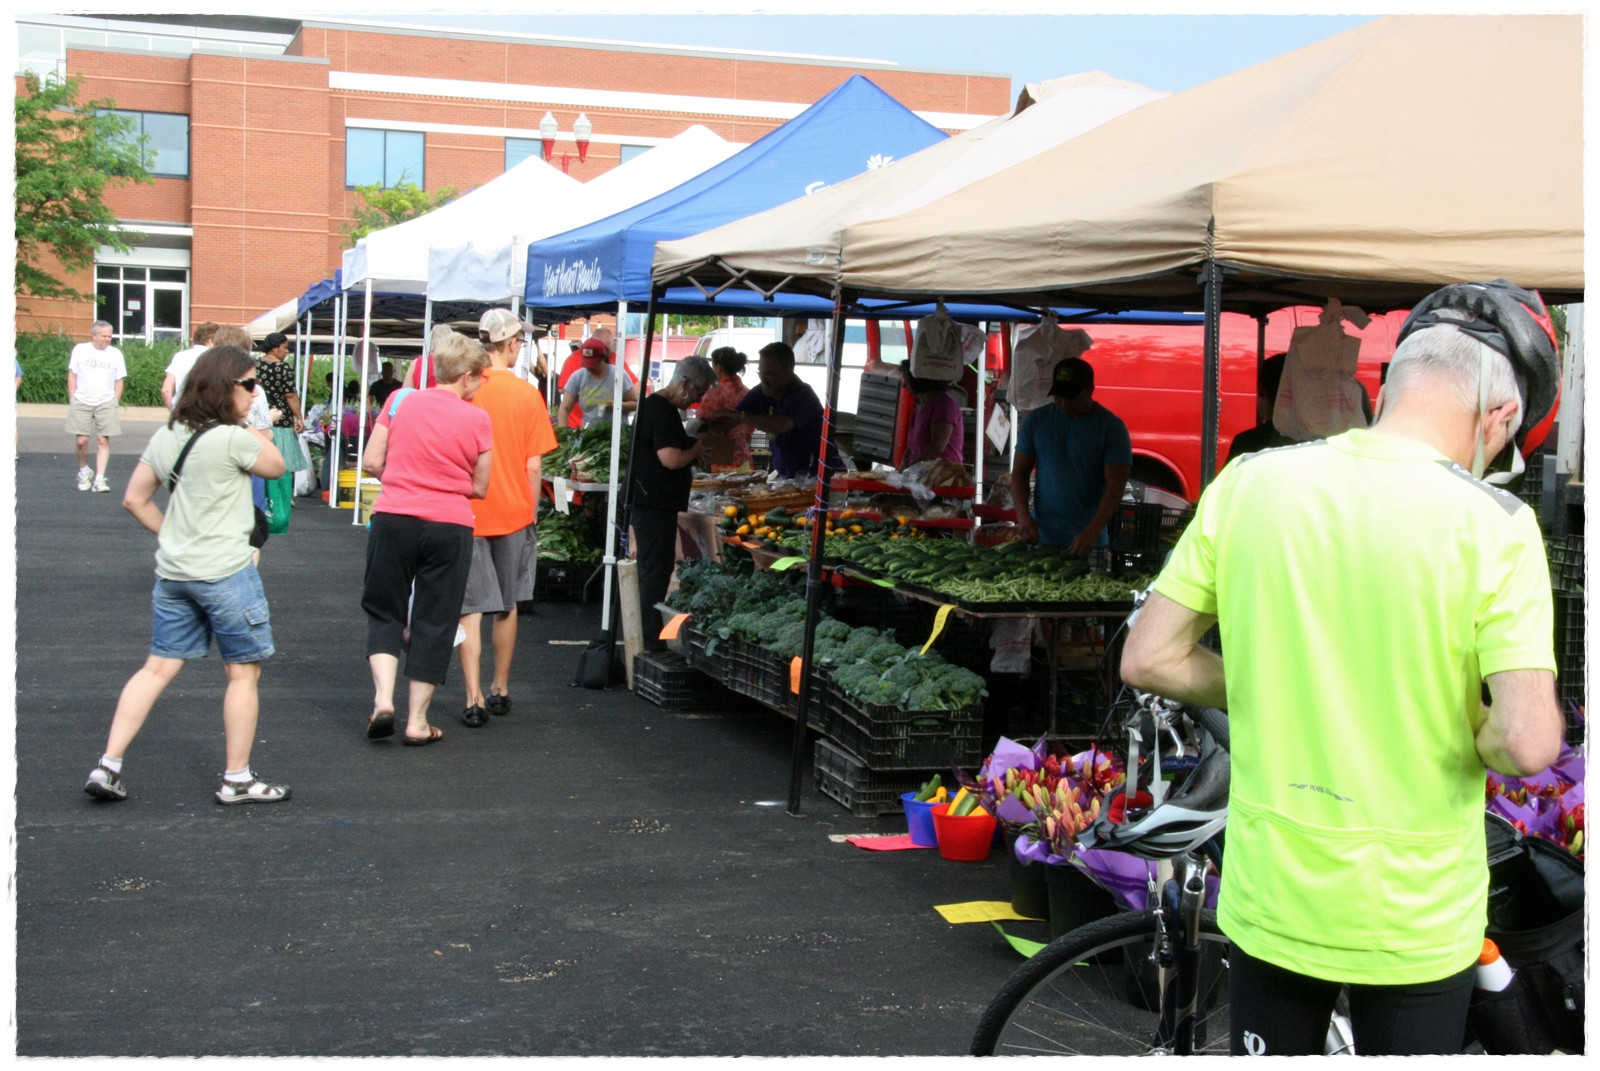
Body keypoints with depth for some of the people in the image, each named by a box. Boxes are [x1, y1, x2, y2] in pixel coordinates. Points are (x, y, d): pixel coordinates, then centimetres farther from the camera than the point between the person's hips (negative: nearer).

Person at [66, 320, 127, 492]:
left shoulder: (115, 354, 5)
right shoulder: (80, 350, 3)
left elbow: (119, 381, 9)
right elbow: (72, 375, 7)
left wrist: (115, 403, 2)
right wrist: (72, 400, 2)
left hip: (106, 404, 0)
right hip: (82, 403, 0)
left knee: (103, 441, -6)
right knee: (82, 441, -3)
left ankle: (99, 479, -4)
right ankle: (84, 472, 21)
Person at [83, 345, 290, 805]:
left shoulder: (165, 437, 7)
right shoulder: (234, 439, -15)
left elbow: (134, 499, 11)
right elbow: (276, 466, 2)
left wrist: (172, 533, 16)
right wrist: (251, 428, 5)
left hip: (173, 572, 7)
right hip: (226, 573, -7)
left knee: (158, 667, 11)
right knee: (244, 672, 6)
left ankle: (108, 766, 7)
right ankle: (237, 779, 12)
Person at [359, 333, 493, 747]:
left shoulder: (401, 402, 1)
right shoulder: (477, 419, -2)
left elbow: (371, 462, 1)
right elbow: (479, 487, 4)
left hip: (393, 517, 1)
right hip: (449, 526, -1)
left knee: (384, 610, 15)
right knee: (434, 621, 8)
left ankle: (382, 698, -2)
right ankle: (417, 720, 12)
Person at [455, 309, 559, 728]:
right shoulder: (527, 394, -6)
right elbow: (533, 465, -4)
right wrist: (531, 512, 9)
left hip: (466, 512, -1)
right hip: (513, 512, 1)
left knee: (470, 608, 2)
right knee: (507, 606, 16)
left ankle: (474, 698, -5)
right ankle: (500, 690, 26)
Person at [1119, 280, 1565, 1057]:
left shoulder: (1250, 480, -7)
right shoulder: (1492, 522, -16)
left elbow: (1150, 659, -4)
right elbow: (1527, 743, -22)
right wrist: (1472, 737, -1)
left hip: (1267, 898, 3)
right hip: (1414, 920, -2)